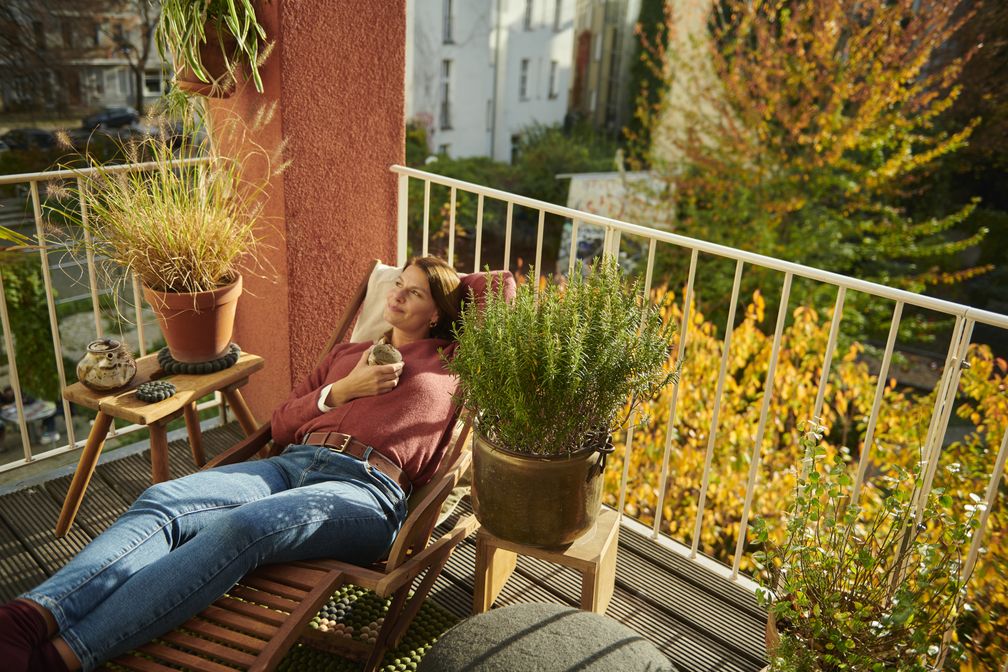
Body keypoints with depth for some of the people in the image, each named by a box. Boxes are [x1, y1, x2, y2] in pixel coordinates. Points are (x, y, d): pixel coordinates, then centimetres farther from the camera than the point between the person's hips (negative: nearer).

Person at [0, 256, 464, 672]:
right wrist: (342, 389, 6)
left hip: (368, 489, -6)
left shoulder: (451, 363, 17)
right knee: (161, 501, -21)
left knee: (241, 527, -34)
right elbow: (281, 426, 22)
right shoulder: (345, 354, 29)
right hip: (293, 464, 6)